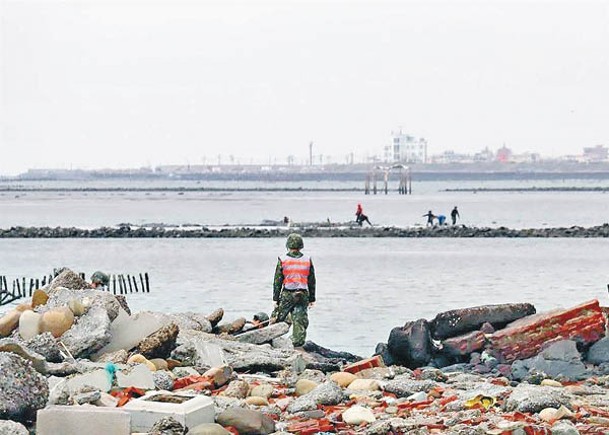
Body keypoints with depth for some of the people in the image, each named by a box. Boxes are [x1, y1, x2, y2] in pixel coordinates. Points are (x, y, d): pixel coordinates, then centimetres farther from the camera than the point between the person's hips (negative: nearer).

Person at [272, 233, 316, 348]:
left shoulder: (282, 260, -3)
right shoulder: (307, 260, 4)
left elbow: (277, 281, -2)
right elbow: (312, 281, 9)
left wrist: (275, 299, 3)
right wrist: (312, 299, 15)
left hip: (287, 295, -2)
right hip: (303, 295, 2)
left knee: (277, 320, 9)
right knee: (300, 322, 4)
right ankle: (298, 345, 2)